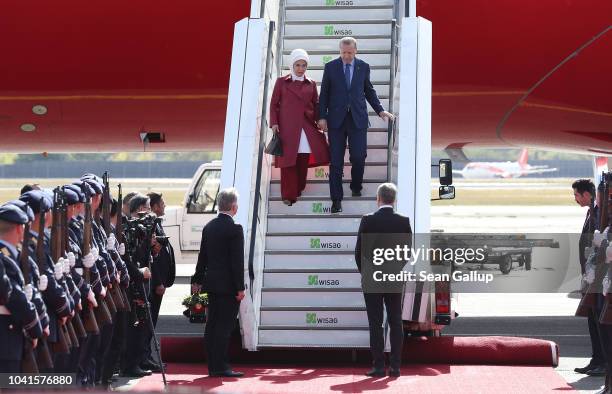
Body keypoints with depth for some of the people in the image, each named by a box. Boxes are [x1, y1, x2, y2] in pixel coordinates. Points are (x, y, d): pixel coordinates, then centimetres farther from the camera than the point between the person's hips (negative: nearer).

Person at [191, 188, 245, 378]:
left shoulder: (209, 227, 9)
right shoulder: (234, 229, -13)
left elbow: (203, 256, 15)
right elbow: (237, 261, -15)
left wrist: (198, 280, 23)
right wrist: (240, 287, -12)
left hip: (212, 283, 8)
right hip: (228, 285, -7)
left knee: (212, 325, 10)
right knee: (224, 326, -5)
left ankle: (213, 366, 15)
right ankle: (220, 366, -6)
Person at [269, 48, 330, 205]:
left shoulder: (311, 84, 13)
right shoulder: (281, 82, 7)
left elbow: (316, 104, 17)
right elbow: (274, 104, 7)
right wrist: (274, 123, -2)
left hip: (307, 128, 3)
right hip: (287, 127, -3)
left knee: (303, 161, 0)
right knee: (288, 160, -6)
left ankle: (299, 189, 15)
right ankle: (288, 195, -1)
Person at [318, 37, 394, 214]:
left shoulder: (363, 67, 6)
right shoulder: (330, 67, 3)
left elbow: (369, 91, 15)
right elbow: (324, 93, 5)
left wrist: (380, 110, 7)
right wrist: (322, 116, -1)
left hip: (358, 119, 1)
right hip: (336, 119, -1)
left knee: (359, 157, -5)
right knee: (336, 161, -1)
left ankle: (356, 186, 24)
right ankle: (336, 199, 5)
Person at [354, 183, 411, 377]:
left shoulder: (368, 220, -9)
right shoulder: (403, 221, -2)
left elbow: (359, 250, -5)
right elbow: (408, 250, 4)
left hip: (372, 280, -2)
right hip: (395, 281, 2)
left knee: (375, 324, 1)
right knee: (396, 323, 8)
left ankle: (378, 366, -1)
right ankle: (395, 366, 7)